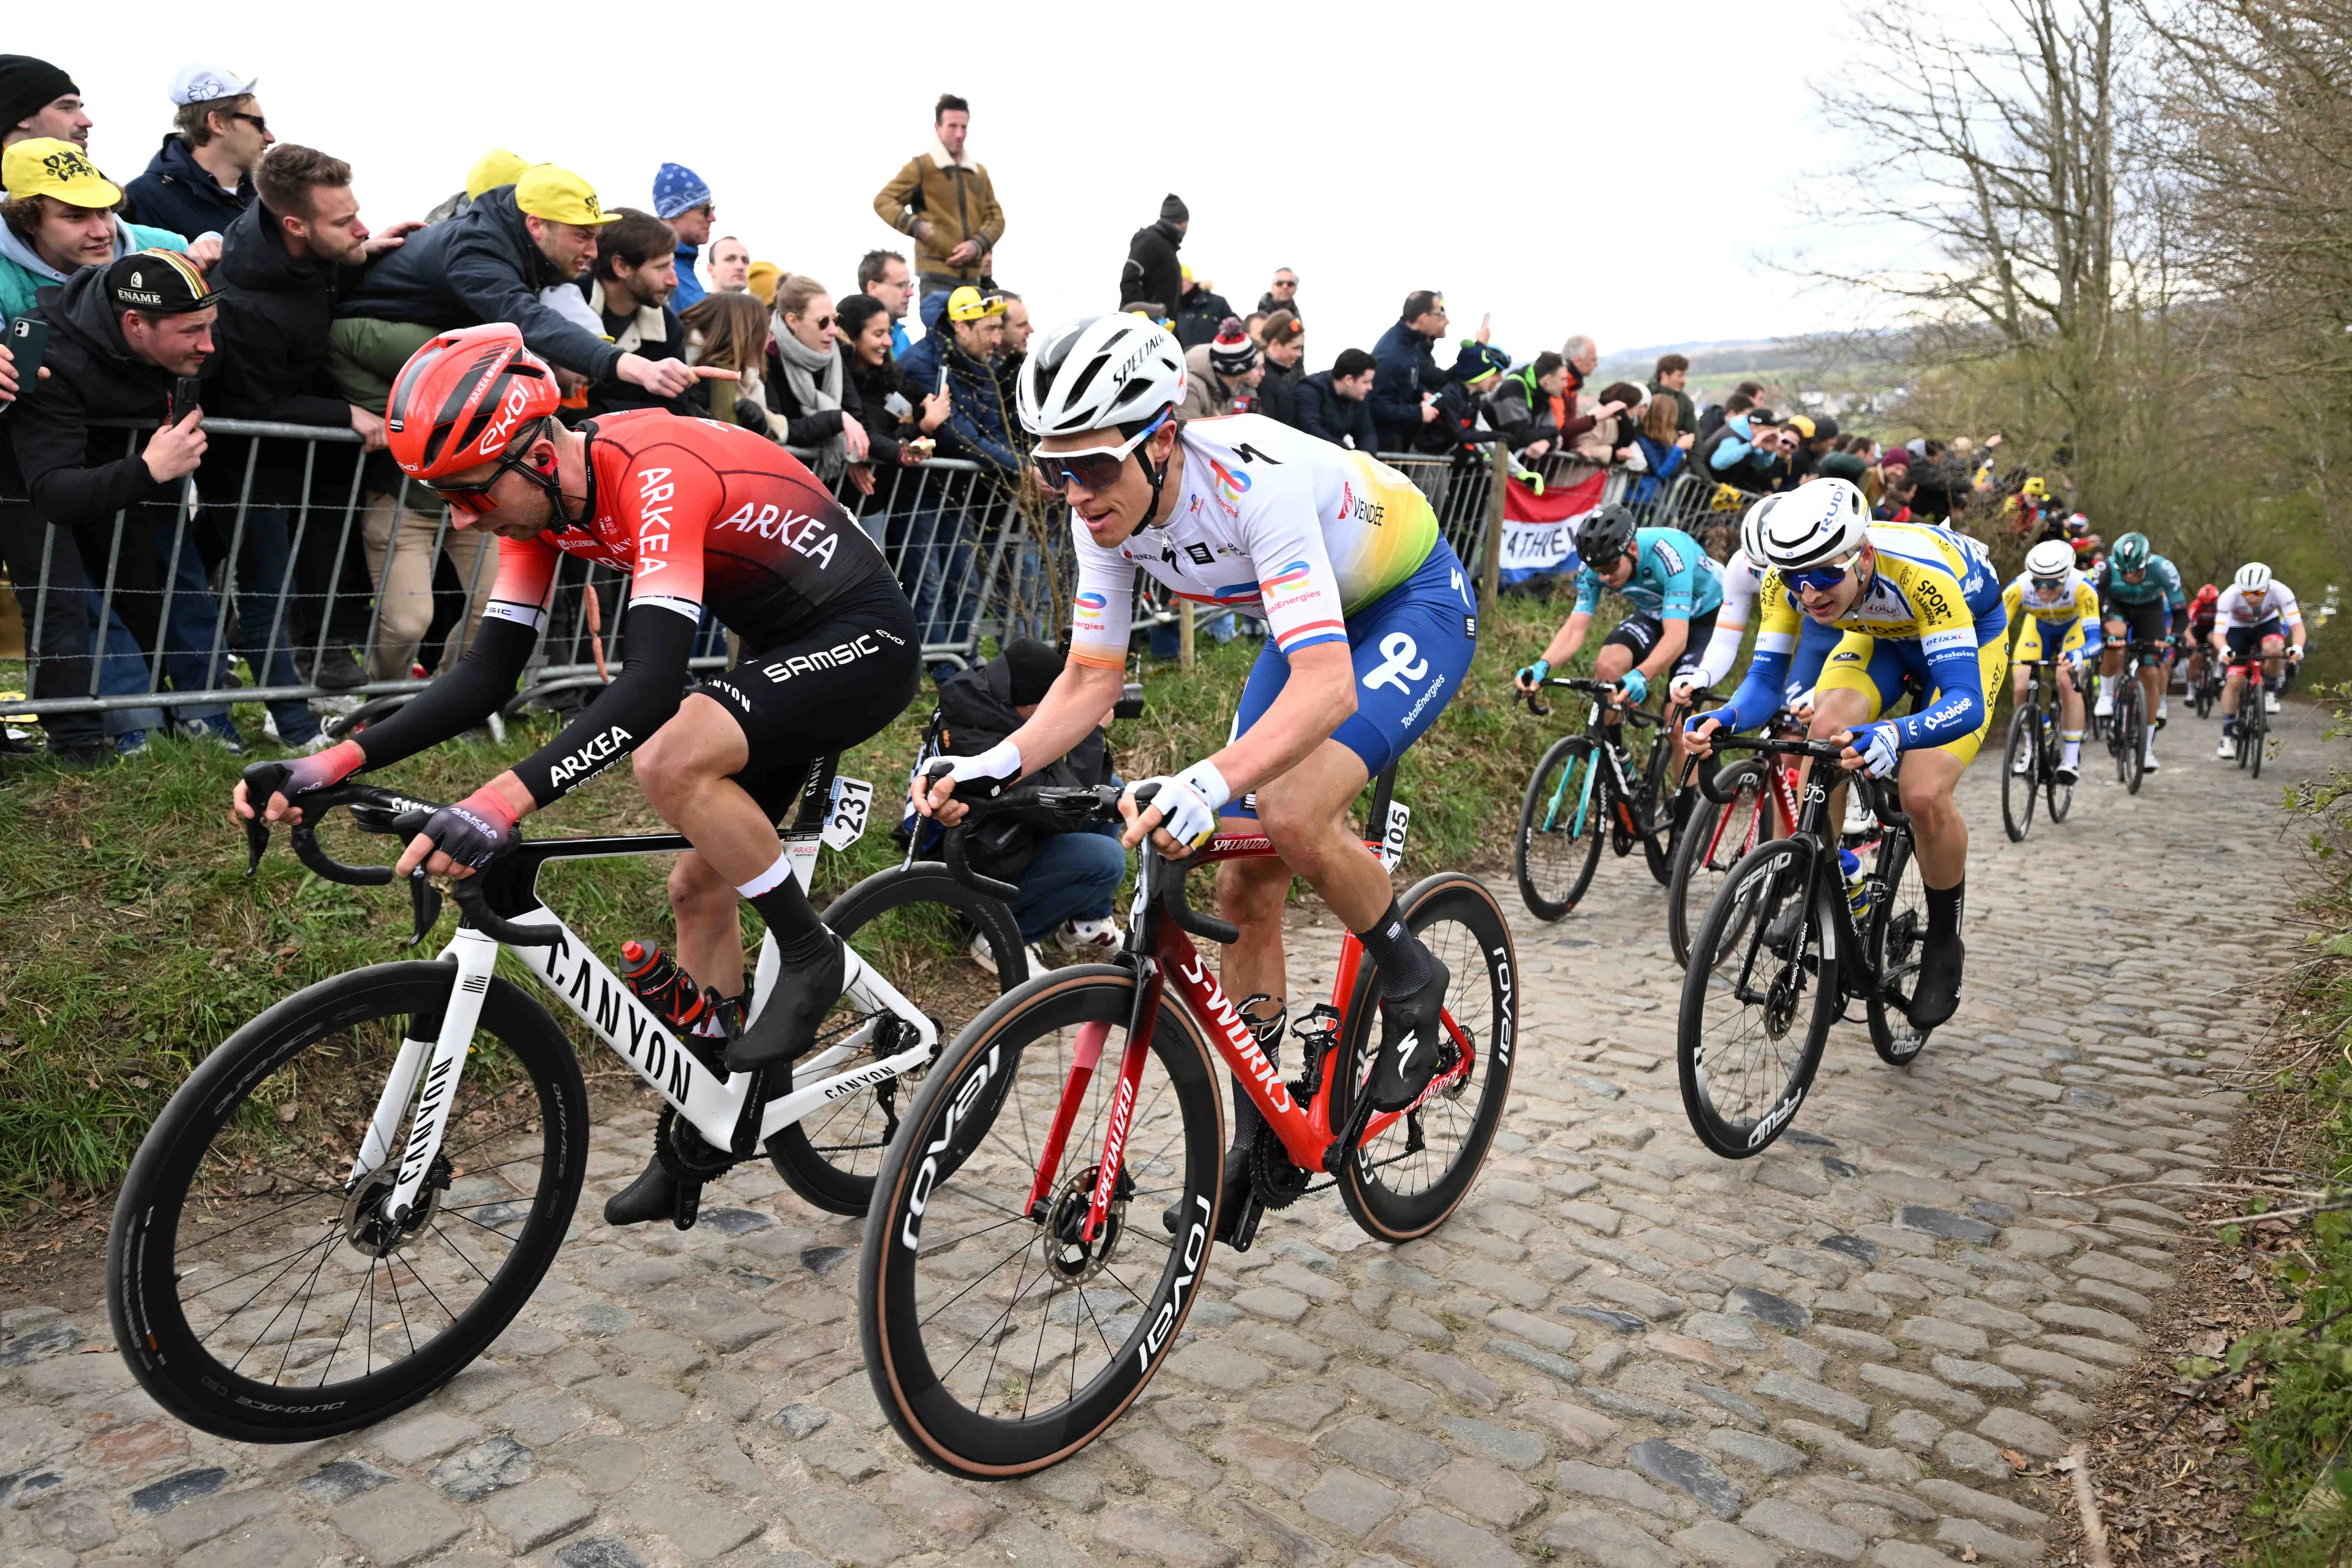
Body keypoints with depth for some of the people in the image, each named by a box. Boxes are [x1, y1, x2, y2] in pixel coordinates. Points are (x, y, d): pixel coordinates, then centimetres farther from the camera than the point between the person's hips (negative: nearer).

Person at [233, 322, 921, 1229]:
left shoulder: (655, 475, -29)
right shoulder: (542, 497, -3)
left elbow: (652, 683, -41)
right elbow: (489, 673, -2)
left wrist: (505, 800, -49)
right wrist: (338, 761, -13)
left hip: (864, 640, -9)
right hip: (786, 649, 9)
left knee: (671, 762, -31)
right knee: (700, 883, 10)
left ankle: (809, 955, -9)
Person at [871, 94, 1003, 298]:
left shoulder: (979, 172, 18)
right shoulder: (921, 167, 2)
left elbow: (996, 217, 15)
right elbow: (883, 201, -1)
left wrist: (977, 245, -6)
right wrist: (916, 226, -19)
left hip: (972, 276, 6)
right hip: (936, 278, -6)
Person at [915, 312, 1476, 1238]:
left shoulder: (1257, 482, -37)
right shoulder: (1109, 508, -17)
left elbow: (1328, 687, -45)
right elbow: (1089, 682, -12)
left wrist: (1209, 782, -60)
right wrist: (996, 764, -29)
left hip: (1417, 607, -7)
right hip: (1313, 623, 7)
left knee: (1291, 815, -31)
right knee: (1243, 889, 1)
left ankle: (1411, 979, 0)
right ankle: (1251, 1137, 17)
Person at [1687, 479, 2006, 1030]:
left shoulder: (1921, 575, -43)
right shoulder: (1789, 579, -29)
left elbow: (1965, 702, -47)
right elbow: (1765, 679, -25)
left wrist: (1893, 736, -67)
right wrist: (1726, 717, -48)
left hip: (1970, 630, -4)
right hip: (1881, 632, 4)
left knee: (1924, 795, -22)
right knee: (1825, 733, -27)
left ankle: (1944, 947, 3)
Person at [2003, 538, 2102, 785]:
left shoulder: (2082, 588, -39)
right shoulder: (2019, 587, -36)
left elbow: (2094, 638, -41)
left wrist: (2076, 656, -63)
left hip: (2074, 626, -2)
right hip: (2038, 625, 2)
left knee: (2068, 684, -24)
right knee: (2020, 687, -14)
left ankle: (2071, 759, -11)